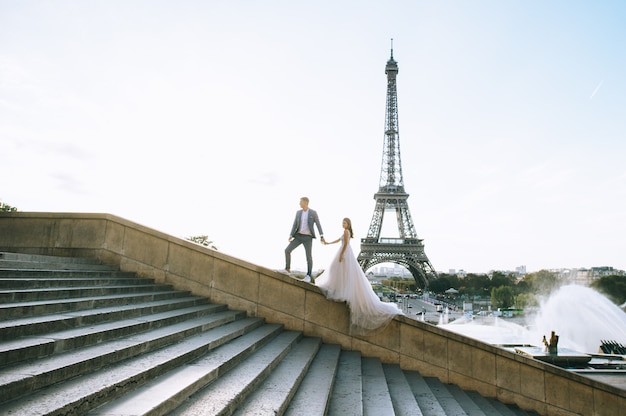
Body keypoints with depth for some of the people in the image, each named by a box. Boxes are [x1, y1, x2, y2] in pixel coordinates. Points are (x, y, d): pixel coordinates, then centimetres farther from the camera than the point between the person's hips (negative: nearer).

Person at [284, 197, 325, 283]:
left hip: (308, 238, -3)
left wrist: (322, 236, -17)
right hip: (299, 236, 4)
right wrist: (290, 236, -4)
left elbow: (318, 225, -5)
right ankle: (287, 269, 5)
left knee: (309, 256, -10)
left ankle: (309, 276, 2)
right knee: (287, 250, -10)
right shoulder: (298, 212, 8)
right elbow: (294, 225, 8)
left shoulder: (313, 213, -2)